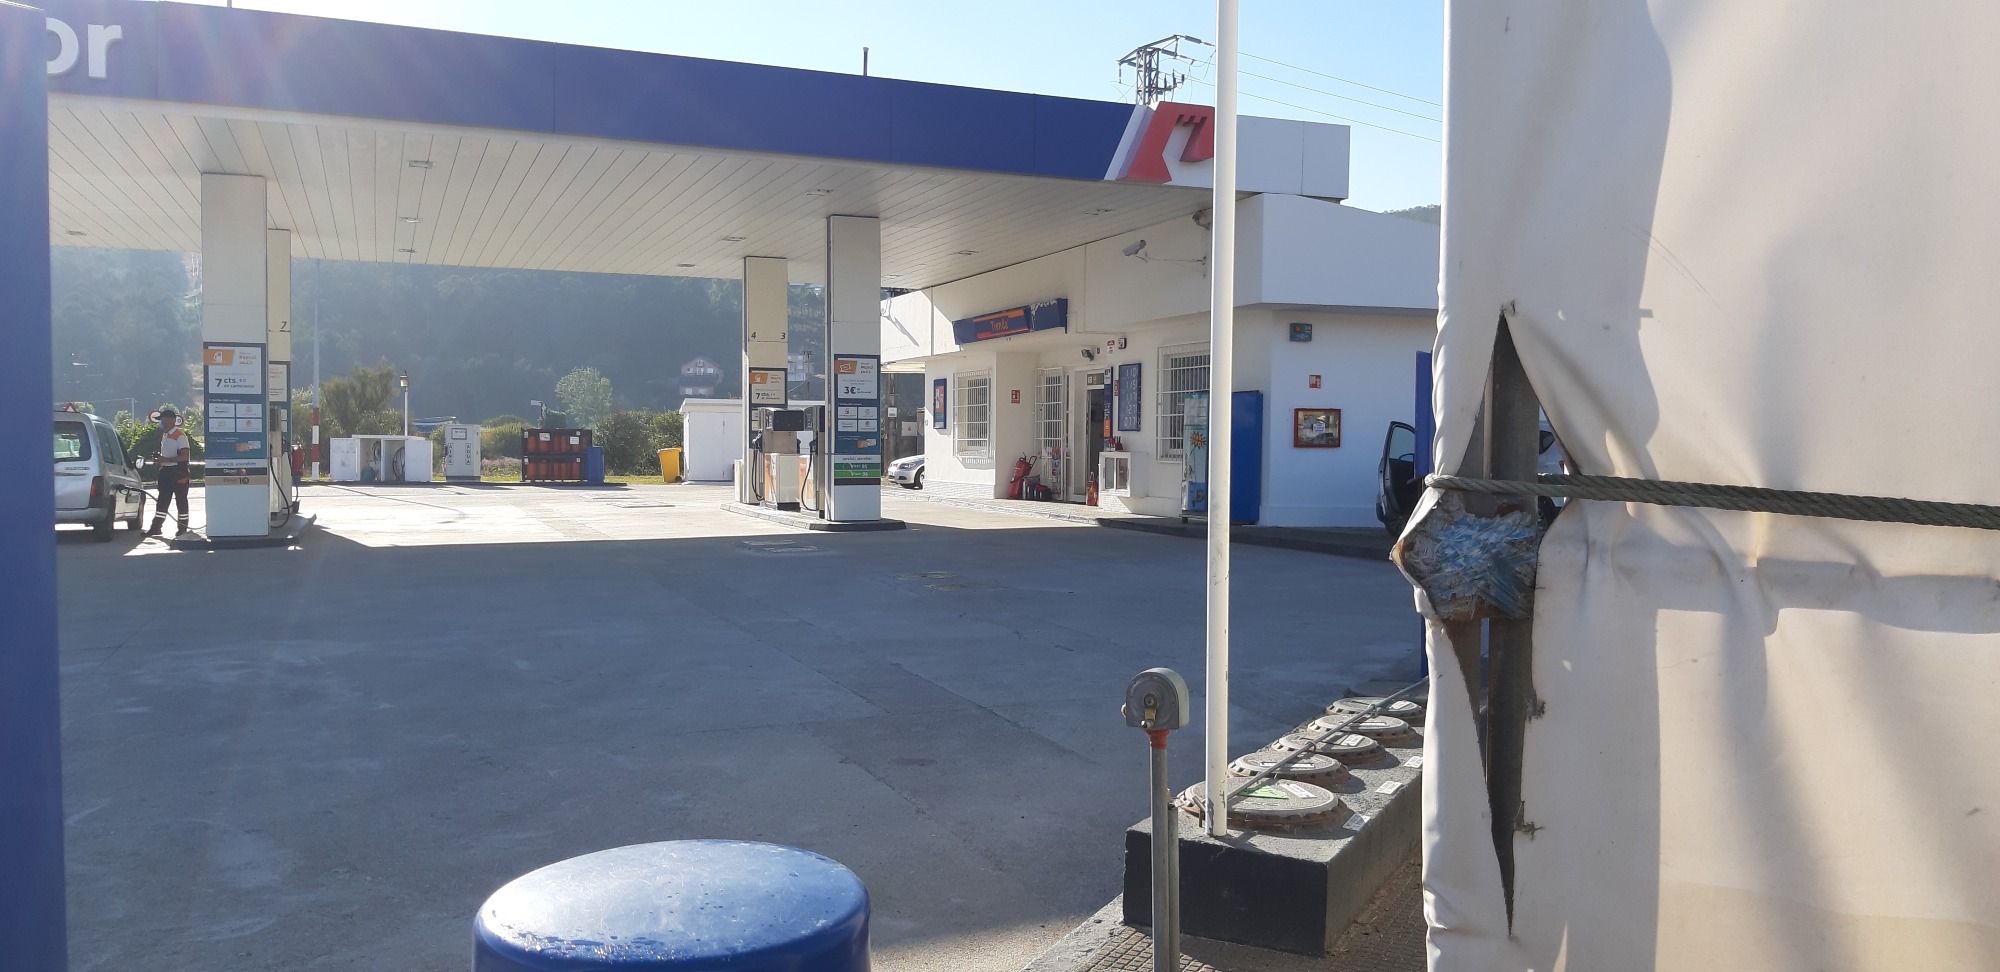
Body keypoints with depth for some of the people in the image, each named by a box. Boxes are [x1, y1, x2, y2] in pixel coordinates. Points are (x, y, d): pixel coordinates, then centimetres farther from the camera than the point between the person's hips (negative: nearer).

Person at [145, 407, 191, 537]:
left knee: (181, 500, 1)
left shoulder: (180, 435, -12)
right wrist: (159, 458, 7)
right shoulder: (164, 435, 15)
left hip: (178, 472, -8)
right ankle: (156, 527, 10)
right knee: (162, 500, 8)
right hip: (166, 471, 8)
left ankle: (182, 528, 9)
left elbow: (184, 456, -20)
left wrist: (166, 459, -24)